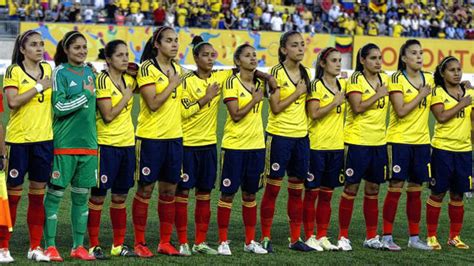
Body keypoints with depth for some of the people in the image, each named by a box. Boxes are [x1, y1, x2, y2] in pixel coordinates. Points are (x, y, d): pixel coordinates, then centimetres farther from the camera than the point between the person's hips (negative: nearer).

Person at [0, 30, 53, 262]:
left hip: (44, 138, 4)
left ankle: (35, 247, 13)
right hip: (19, 139, -4)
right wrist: (38, 87, -16)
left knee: (38, 193, 7)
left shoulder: (48, 69, 10)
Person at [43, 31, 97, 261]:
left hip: (88, 143, 6)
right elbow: (59, 107, -14)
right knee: (55, 193, -2)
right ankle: (50, 246, 2)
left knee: (81, 196, 9)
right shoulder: (60, 73, -5)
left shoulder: (89, 72, 13)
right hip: (64, 144, -6)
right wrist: (86, 94, -11)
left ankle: (78, 246, 15)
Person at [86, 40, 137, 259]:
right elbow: (108, 115, -16)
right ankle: (94, 245, 7)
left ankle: (118, 245, 18)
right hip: (106, 144, -6)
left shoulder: (129, 79, 8)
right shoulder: (102, 80, -11)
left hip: (127, 143, 6)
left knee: (120, 196, 11)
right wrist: (127, 96, -9)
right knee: (98, 195, 0)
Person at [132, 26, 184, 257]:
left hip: (174, 137, 6)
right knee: (146, 189, 0)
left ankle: (165, 242, 16)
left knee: (169, 190, 9)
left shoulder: (177, 69, 11)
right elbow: (153, 103, -19)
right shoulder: (147, 69, -10)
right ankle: (139, 243, 8)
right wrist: (173, 84, -13)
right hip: (151, 137, -6)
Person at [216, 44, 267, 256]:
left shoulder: (259, 83, 8)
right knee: (228, 193, 0)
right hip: (234, 145, -5)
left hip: (256, 145, 5)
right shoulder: (232, 83, -9)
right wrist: (255, 100, -11)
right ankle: (223, 241, 6)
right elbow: (236, 115, -15)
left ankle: (250, 241, 18)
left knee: (250, 193, 11)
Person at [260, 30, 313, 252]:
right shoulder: (277, 72, -10)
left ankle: (295, 238, 15)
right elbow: (275, 107, -15)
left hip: (301, 136, 6)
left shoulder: (305, 73, 10)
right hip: (279, 135, -6)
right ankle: (265, 237, 6)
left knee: (297, 188, 8)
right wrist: (297, 93, -12)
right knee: (273, 186, -1)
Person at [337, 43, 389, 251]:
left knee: (373, 189, 10)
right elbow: (358, 107, -20)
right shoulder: (356, 80, -9)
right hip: (357, 141, -6)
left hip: (379, 141, 6)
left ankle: (371, 236, 17)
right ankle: (343, 236, 6)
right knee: (351, 187, -1)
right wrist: (378, 94, -16)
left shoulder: (384, 79, 10)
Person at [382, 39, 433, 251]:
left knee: (415, 190, 9)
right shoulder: (397, 79, -9)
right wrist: (422, 95, -13)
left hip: (421, 141, 5)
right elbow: (401, 111, -18)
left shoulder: (428, 79, 10)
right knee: (395, 188, -4)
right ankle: (387, 236, 2)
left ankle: (414, 237, 15)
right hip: (399, 140, -5)